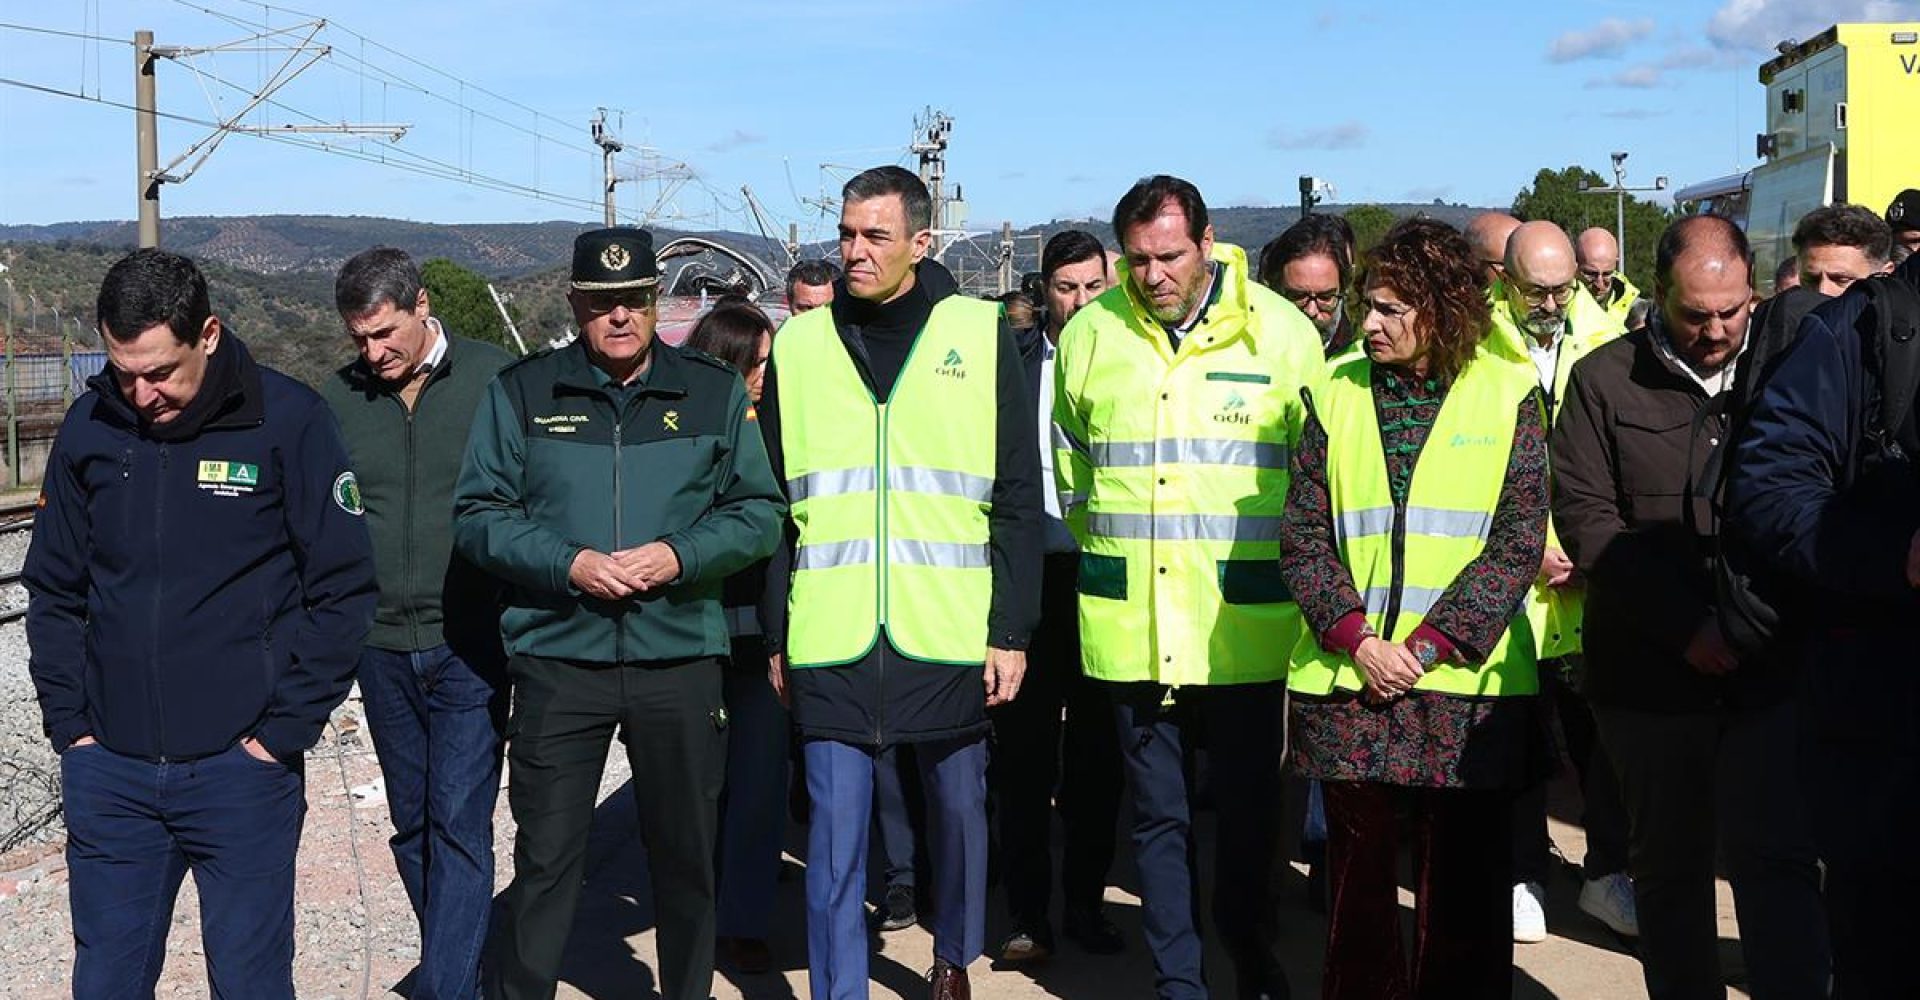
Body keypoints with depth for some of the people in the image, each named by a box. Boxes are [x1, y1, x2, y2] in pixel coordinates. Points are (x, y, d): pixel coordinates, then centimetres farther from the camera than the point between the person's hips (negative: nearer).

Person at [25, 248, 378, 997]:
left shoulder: (287, 420, -8)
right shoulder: (90, 425, 2)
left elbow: (343, 587, -6)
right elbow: (53, 590, 11)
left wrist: (284, 731, -9)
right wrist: (70, 725, 3)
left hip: (241, 768, -3)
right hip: (108, 769, 3)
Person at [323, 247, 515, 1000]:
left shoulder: (495, 379, -8)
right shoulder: (337, 400, 3)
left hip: (470, 646, -4)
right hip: (382, 648, 4)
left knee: (459, 824, -6)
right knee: (413, 825, 14)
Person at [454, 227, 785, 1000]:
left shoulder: (715, 391, 5)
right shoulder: (522, 392, 3)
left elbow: (758, 511, 5)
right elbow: (477, 515, 1)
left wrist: (680, 556, -13)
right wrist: (569, 564, -15)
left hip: (680, 655, 1)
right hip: (557, 656, -1)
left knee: (686, 852, 13)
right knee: (544, 856, 2)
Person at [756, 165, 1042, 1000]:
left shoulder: (980, 335, 1)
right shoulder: (799, 345, 6)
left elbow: (1017, 498, 1)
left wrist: (1011, 631, -3)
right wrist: (776, 635, 6)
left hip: (950, 638, 0)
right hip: (832, 640, 1)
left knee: (958, 809, 14)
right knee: (835, 836, 1)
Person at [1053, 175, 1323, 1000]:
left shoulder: (1282, 333, -4)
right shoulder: (1089, 335, 2)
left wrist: (1287, 565, 4)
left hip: (1245, 623, -1)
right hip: (1130, 622, 1)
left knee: (1249, 807, 11)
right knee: (1158, 814, 10)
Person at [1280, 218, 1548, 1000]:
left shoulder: (1506, 397, 1)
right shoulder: (1336, 395, 7)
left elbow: (1516, 545, -4)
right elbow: (1303, 538, 3)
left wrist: (1424, 647, -12)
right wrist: (1357, 639, -11)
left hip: (1467, 687, -2)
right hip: (1348, 681, 2)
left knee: (1464, 891, 5)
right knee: (1357, 879, 11)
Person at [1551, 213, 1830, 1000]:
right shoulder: (1605, 380, 2)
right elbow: (1585, 518, -5)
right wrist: (1685, 625, -12)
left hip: (1771, 668, 0)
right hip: (1650, 672, 0)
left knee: (1778, 862, -5)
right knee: (1670, 868, 12)